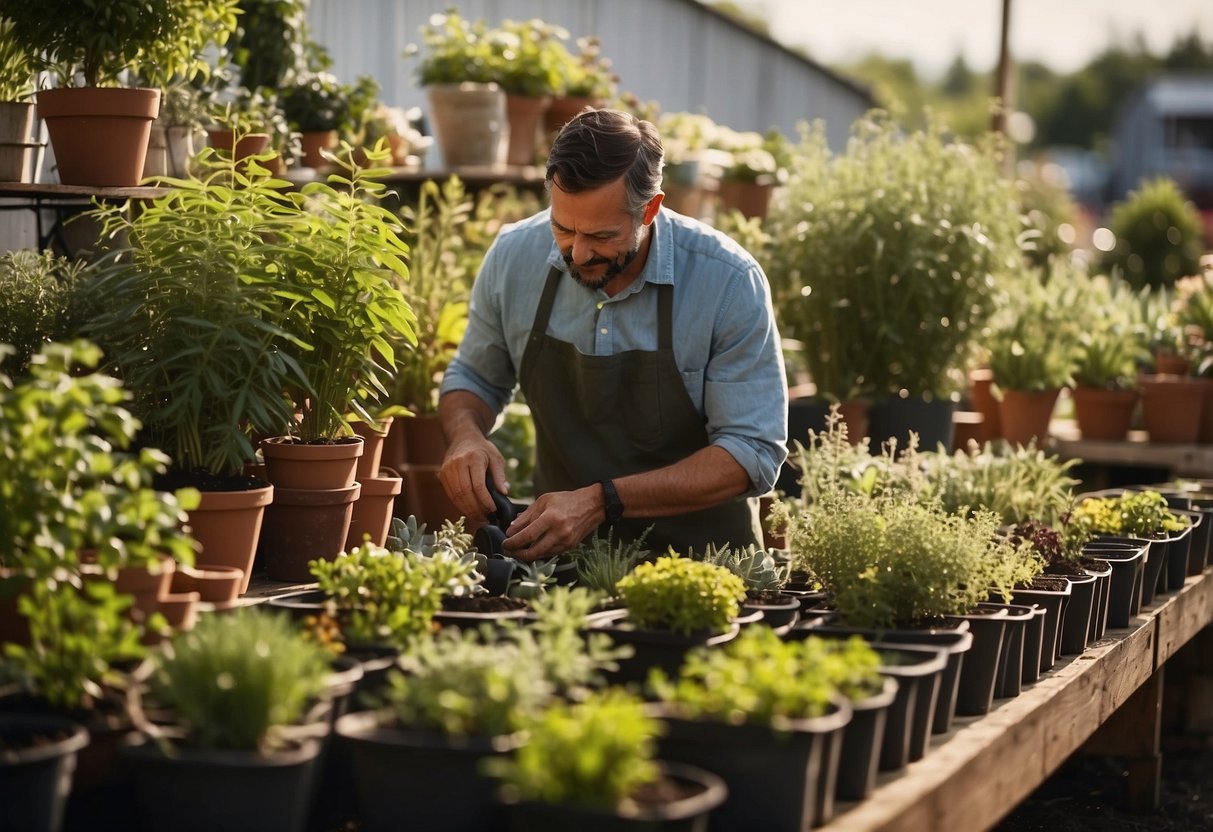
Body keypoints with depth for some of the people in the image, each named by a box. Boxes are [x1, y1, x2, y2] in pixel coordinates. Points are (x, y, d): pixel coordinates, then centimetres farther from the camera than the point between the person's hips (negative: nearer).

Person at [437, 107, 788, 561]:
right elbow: (472, 379, 12)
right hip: (562, 550, 0)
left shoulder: (730, 281, -17)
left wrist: (603, 501, -26)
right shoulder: (513, 256, -7)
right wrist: (466, 435, -11)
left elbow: (752, 453, -17)